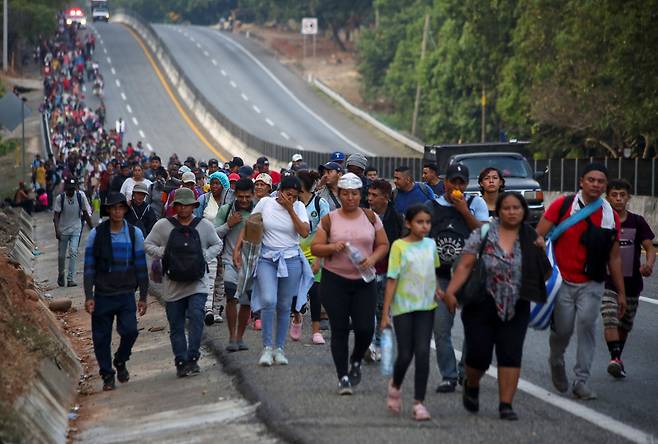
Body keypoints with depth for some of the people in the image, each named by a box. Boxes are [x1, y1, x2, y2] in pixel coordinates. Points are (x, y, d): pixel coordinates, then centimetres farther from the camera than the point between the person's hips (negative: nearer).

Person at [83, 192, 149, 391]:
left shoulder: (135, 234, 3)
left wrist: (143, 297, 6)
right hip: (102, 294, 0)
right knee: (101, 337, 2)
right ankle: (107, 375, 18)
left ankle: (120, 361, 14)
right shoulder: (96, 234, 0)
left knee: (130, 330, -15)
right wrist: (88, 296, -4)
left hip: (126, 294, 0)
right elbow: (89, 268, 2)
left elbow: (141, 267, 8)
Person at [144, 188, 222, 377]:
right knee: (176, 326, 5)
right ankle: (181, 362, 13)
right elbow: (148, 245, 8)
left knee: (196, 317, -17)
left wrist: (205, 256, -2)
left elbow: (217, 245, 17)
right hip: (173, 285, 1)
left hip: (197, 284, -1)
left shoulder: (204, 225, 4)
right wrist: (163, 254, -8)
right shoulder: (163, 225, 1)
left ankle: (192, 358, -12)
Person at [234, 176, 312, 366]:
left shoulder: (298, 207, 1)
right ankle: (267, 347, -6)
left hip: (291, 260, 1)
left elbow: (304, 232, -12)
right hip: (267, 259, -1)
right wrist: (237, 249, 0)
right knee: (268, 301, -18)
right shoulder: (265, 203, -1)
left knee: (284, 306, 7)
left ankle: (279, 348, 17)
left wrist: (290, 209, -14)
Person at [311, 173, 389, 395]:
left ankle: (356, 361, 22)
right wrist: (332, 247, -18)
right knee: (340, 329, -2)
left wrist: (372, 259, -11)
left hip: (364, 281, 1)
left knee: (365, 328, -8)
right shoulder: (329, 219, 2)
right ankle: (343, 377, 6)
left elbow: (383, 245, 9)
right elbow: (315, 248, 2)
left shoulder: (370, 217, 5)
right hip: (334, 280, -1)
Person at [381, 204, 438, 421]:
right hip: (403, 307, -3)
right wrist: (385, 312, -9)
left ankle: (419, 403, -3)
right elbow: (392, 280, -7)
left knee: (422, 354, -6)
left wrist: (437, 292, 5)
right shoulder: (399, 246, -6)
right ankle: (395, 386, 30)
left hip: (426, 306, 3)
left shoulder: (430, 244, 6)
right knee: (405, 355, -1)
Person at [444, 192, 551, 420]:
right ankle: (471, 385, 31)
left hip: (516, 308, 2)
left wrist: (541, 252, -10)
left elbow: (545, 274, 7)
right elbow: (465, 266, -7)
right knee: (479, 354, 0)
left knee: (511, 355, -4)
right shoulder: (483, 234, -3)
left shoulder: (531, 239, 4)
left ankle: (506, 405, 3)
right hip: (482, 305, -2)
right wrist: (450, 291, -19)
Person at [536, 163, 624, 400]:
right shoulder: (562, 206, -4)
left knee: (587, 326, -10)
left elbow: (614, 258, 11)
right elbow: (538, 236, -4)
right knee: (562, 329, 1)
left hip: (591, 284, 2)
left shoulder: (611, 216, 5)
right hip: (562, 281, -2)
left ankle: (581, 380, -2)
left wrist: (621, 292, 11)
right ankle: (556, 362, 33)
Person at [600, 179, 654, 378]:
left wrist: (648, 264, -22)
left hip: (631, 282, 3)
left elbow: (649, 247, -3)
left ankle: (618, 357, 30)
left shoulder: (637, 222, 1)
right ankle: (615, 358, -29)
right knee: (610, 320, -21)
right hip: (607, 282, -3)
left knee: (624, 326, 13)